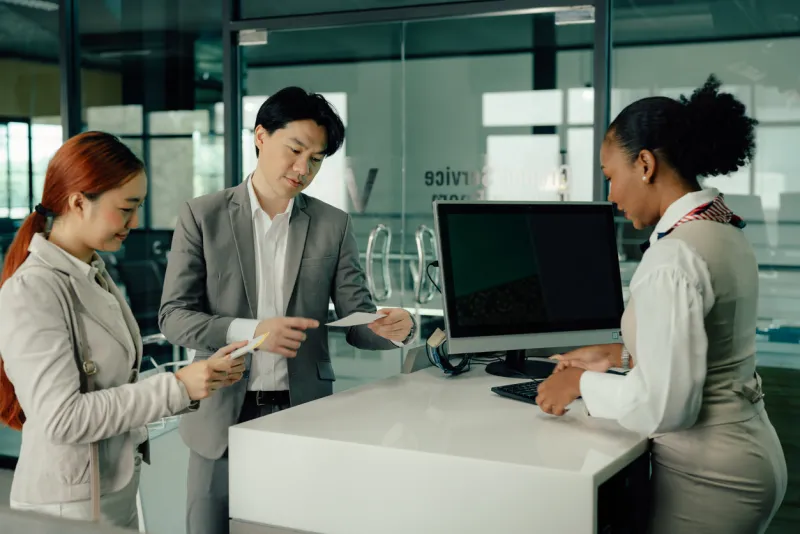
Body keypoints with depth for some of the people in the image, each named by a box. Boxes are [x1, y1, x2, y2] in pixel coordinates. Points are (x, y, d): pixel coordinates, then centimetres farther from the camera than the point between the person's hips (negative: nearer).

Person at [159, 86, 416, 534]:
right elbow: (174, 316, -5)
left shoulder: (334, 225, 4)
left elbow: (357, 319, 1)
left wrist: (394, 328, -22)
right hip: (223, 417, -1)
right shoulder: (203, 216, 0)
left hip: (304, 415, 1)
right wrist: (249, 331, -22)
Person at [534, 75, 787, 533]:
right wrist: (619, 355, 15)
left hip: (708, 474, -9)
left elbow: (663, 405, -26)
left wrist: (583, 382, -11)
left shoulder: (674, 256, -24)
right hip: (744, 455, 9)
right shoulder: (725, 231, 5)